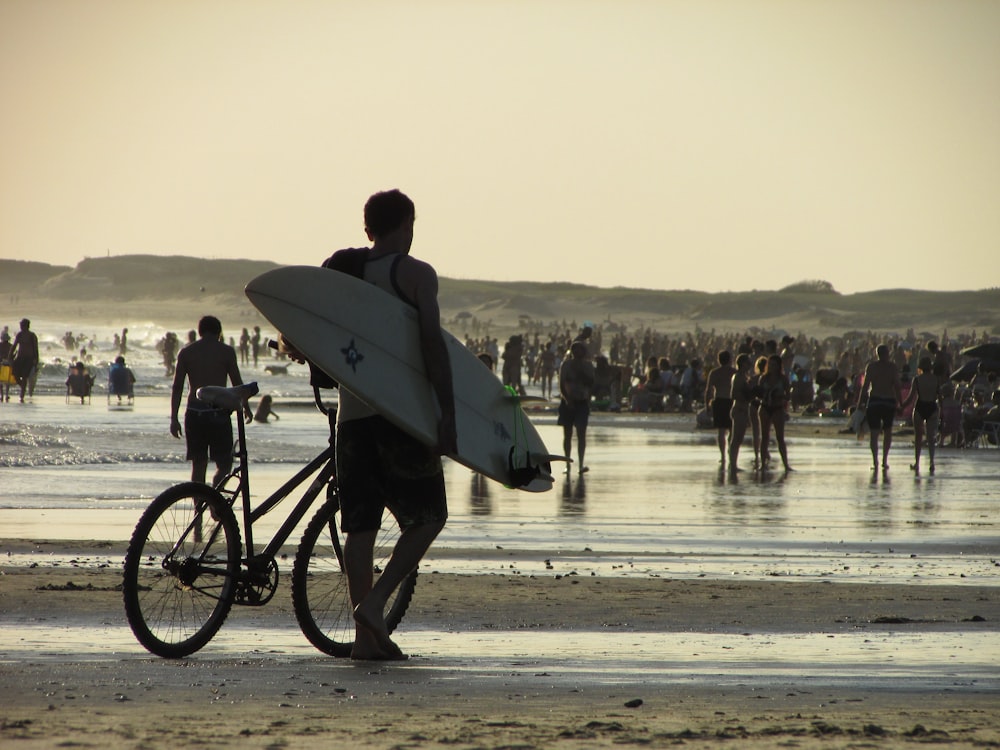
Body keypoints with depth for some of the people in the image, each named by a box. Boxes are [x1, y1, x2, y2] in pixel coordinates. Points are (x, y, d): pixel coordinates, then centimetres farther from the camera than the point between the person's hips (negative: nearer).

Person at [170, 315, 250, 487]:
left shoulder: (186, 352, 6)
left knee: (198, 465, 13)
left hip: (194, 414, 3)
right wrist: (246, 407, 17)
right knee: (224, 465, 3)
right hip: (218, 413, -3)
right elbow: (237, 383, 2)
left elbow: (177, 387, 3)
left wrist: (174, 418, 7)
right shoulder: (226, 351, -1)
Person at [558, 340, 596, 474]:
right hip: (568, 402, 0)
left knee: (581, 433, -10)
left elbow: (591, 383, 1)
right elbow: (561, 384, -5)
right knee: (567, 434, 4)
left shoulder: (588, 365, 5)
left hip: (582, 402, 0)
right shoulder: (566, 364, 0)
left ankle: (581, 464, -12)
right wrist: (566, 398, -18)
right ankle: (567, 464, 11)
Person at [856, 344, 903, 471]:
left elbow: (865, 385, -3)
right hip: (889, 402, 0)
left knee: (874, 432, 3)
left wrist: (860, 402, 2)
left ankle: (875, 461, -7)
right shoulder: (893, 367, -1)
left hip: (874, 401, 0)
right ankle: (884, 460, 10)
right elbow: (897, 386, -5)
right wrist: (900, 402, 2)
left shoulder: (871, 366, -1)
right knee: (887, 431, 15)